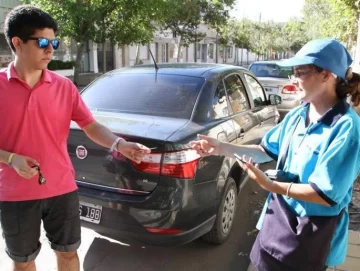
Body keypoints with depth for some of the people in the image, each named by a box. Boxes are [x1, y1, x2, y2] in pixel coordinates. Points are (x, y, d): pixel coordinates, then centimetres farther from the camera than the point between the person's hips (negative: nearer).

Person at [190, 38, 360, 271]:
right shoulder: (297, 115, -2)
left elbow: (326, 195, -25)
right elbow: (266, 151, 9)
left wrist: (271, 185, -29)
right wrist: (221, 148, 0)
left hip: (313, 232, -7)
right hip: (278, 215, 7)